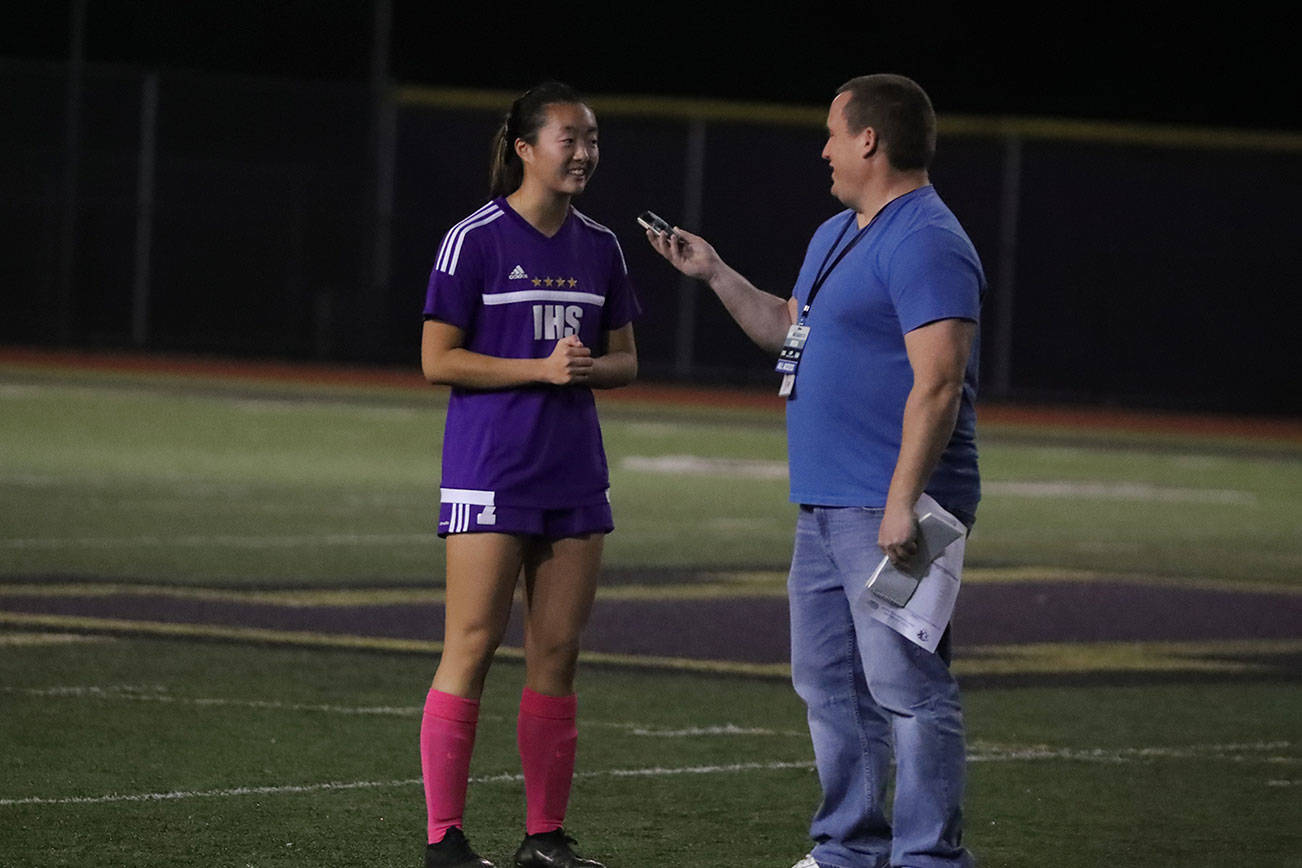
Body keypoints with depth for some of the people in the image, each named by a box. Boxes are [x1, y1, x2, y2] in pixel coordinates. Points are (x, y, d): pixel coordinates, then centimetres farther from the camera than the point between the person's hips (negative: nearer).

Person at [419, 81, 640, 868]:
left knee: (558, 654, 7)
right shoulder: (476, 240, -7)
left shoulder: (600, 247, 10)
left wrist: (590, 368, -7)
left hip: (574, 474, 6)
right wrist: (542, 368, -17)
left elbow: (624, 360, 16)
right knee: (472, 649, -6)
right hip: (490, 471, -6)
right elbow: (438, 360, -9)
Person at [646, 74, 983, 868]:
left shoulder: (926, 243, -15)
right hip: (826, 505, 11)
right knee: (829, 684, 15)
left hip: (886, 512, -11)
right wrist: (715, 274, 25)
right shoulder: (836, 237, 19)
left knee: (907, 686, -10)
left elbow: (938, 382, -22)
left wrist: (902, 501, -26)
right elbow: (786, 328, 35)